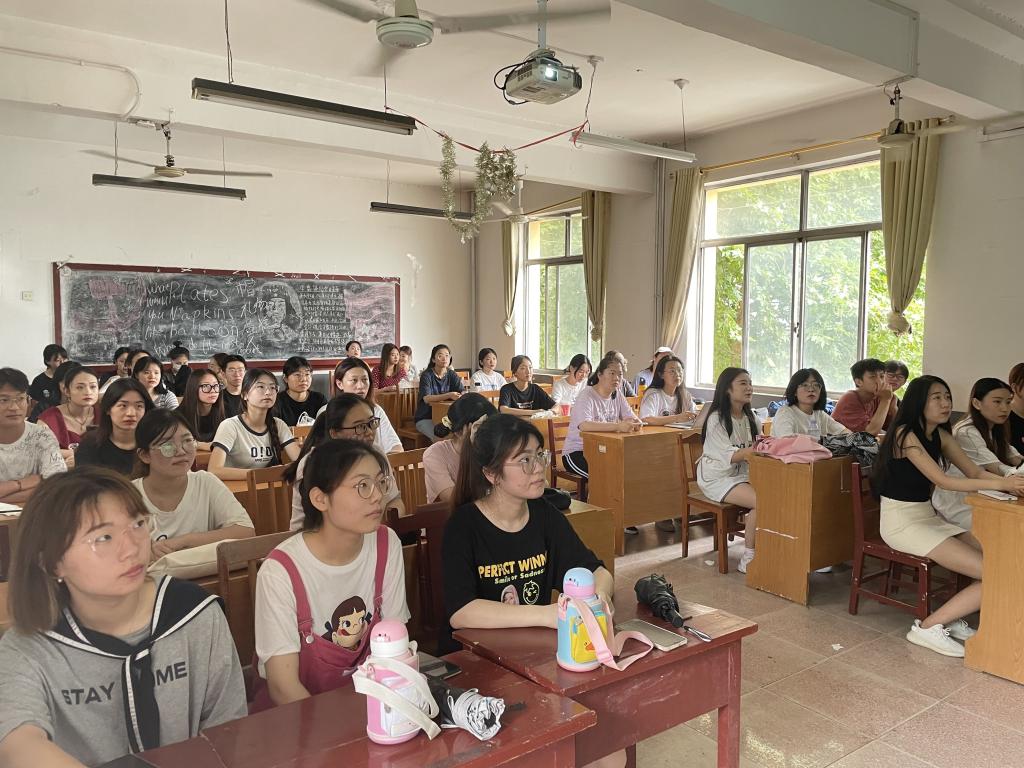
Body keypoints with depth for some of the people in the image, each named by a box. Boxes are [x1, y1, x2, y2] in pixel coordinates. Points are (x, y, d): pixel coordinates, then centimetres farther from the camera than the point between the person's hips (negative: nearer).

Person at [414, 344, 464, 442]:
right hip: (425, 418, -4)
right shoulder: (427, 375, -10)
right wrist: (449, 395, -36)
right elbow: (426, 399, -24)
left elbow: (462, 394, -7)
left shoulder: (452, 375, 5)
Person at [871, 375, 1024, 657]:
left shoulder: (940, 435, 9)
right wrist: (1000, 484, -29)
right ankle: (928, 627, -4)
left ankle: (953, 619, 8)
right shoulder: (904, 434, -16)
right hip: (901, 521, -8)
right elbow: (942, 481, -23)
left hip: (928, 517, 8)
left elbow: (974, 471, 4)